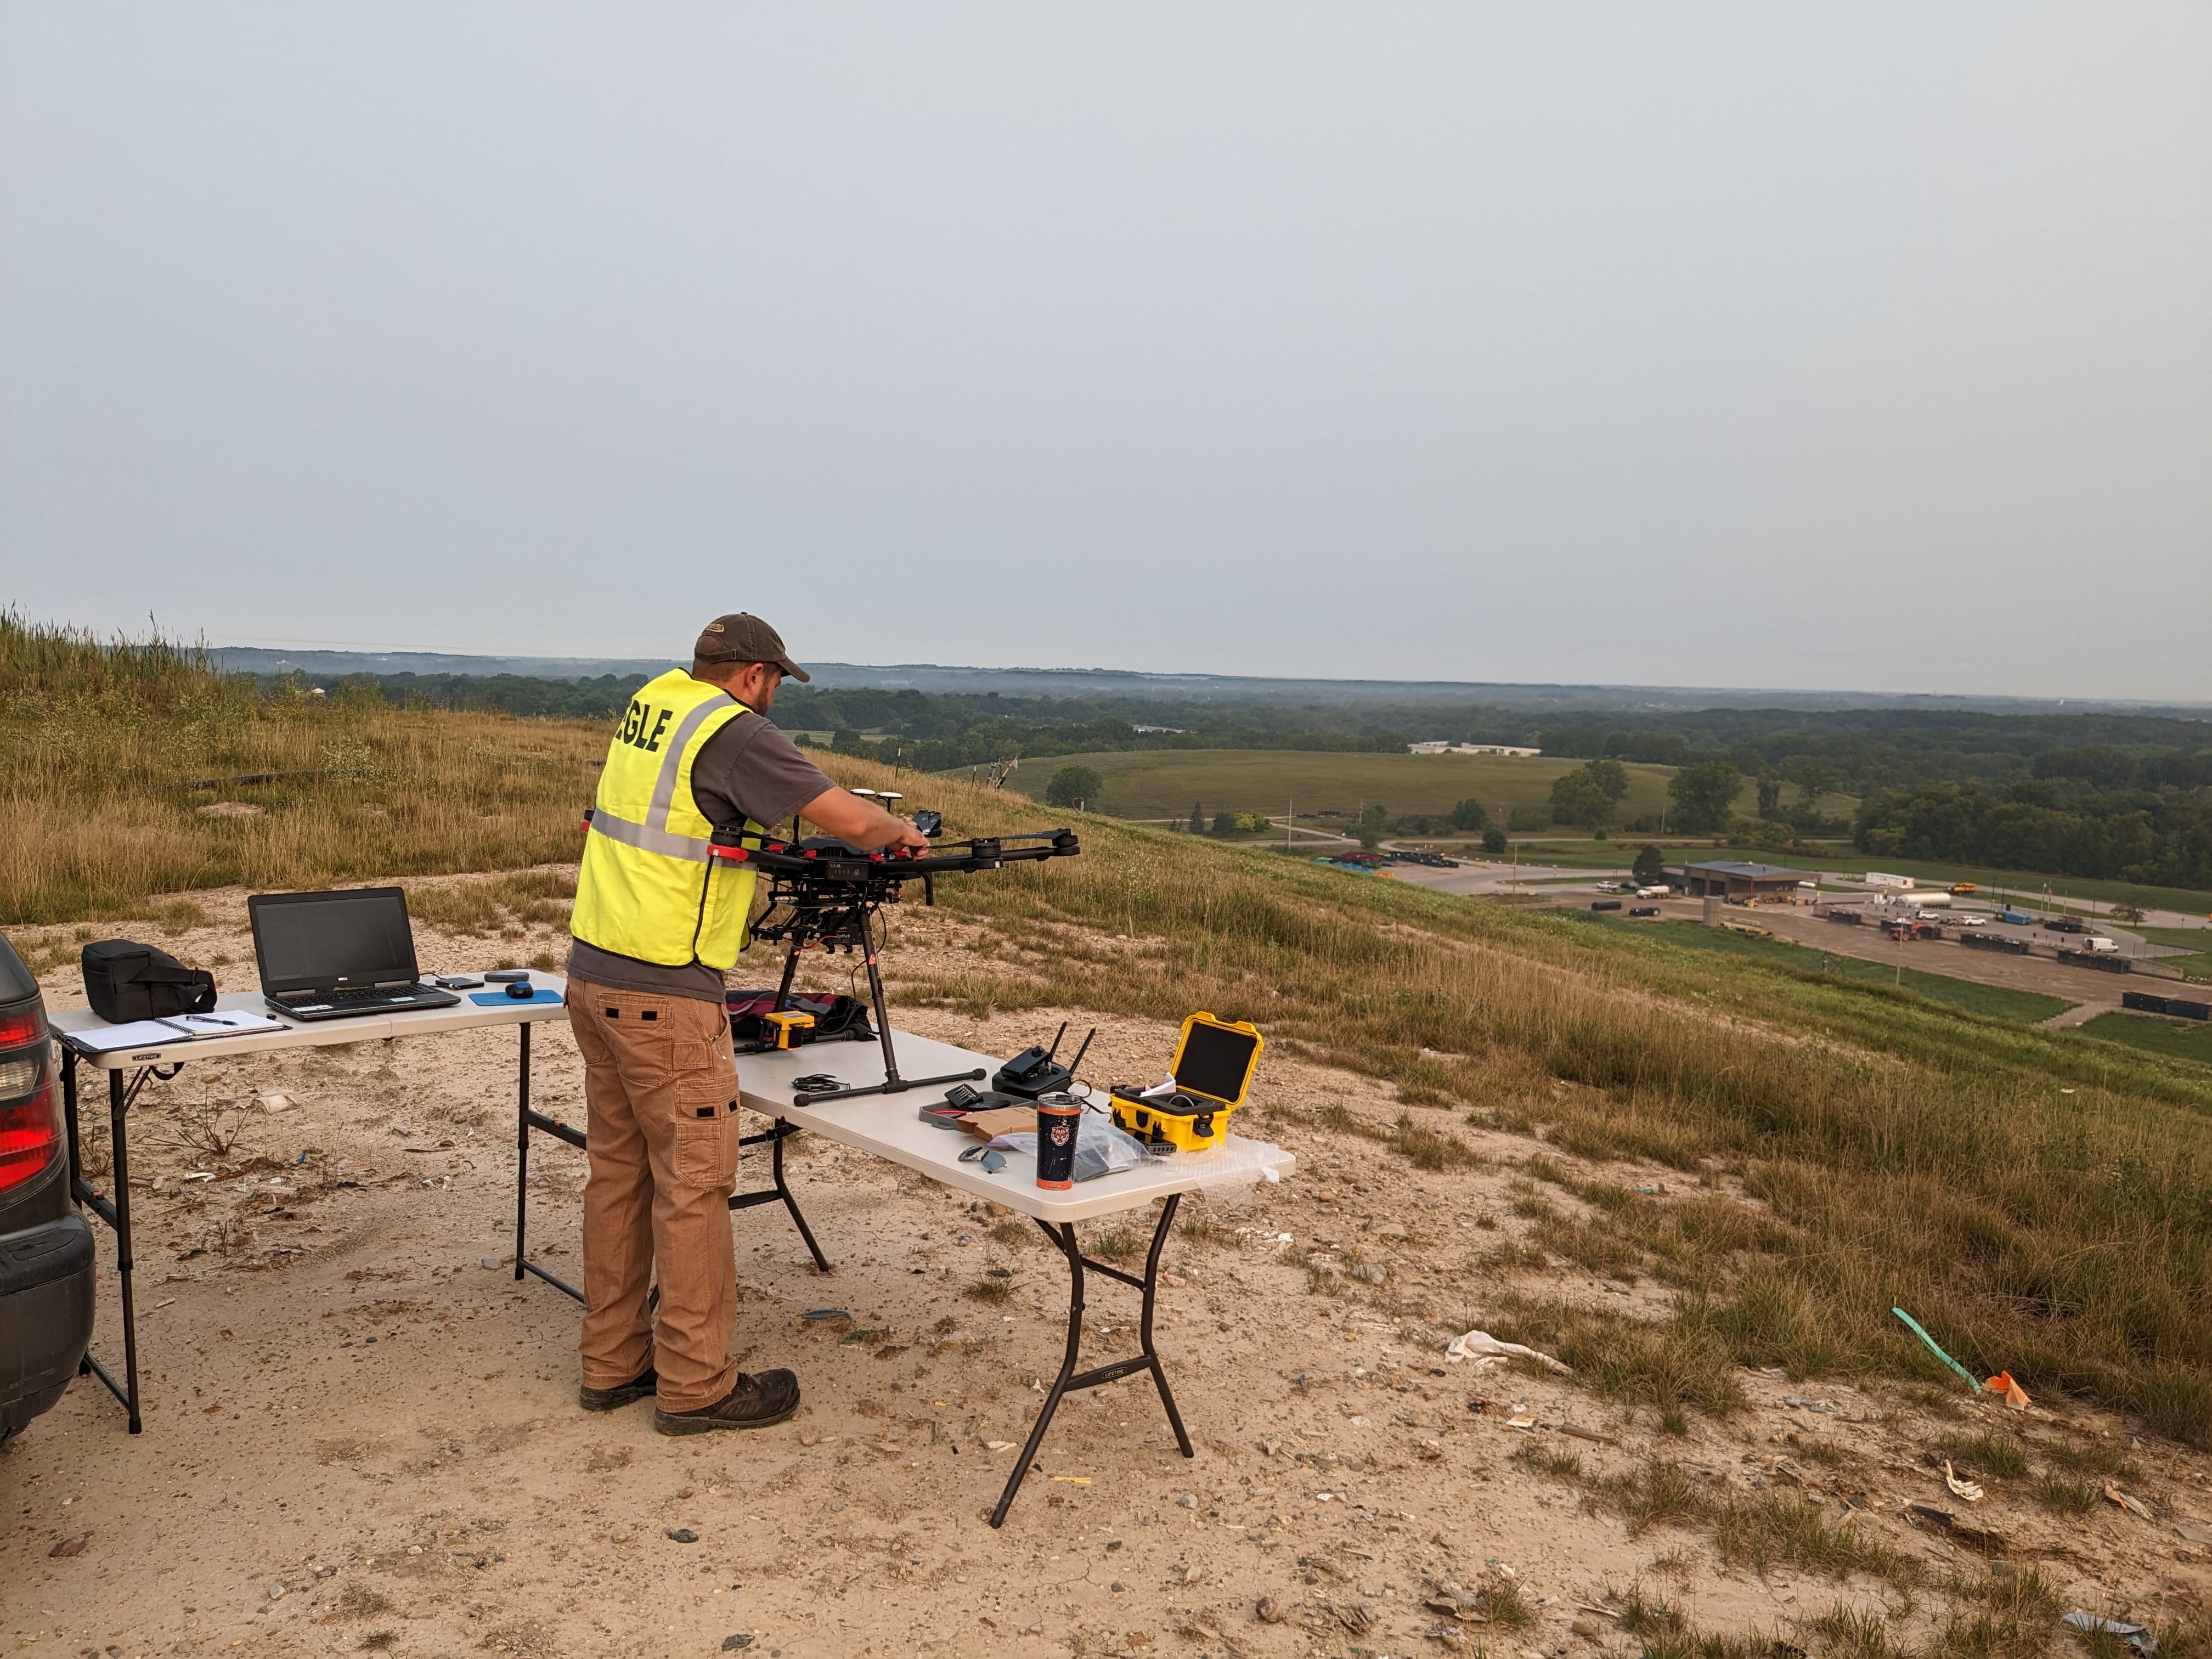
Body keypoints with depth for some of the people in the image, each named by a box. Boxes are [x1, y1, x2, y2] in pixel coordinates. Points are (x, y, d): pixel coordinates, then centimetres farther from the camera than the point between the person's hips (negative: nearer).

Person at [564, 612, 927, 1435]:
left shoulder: (649, 704, 11)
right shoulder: (735, 732, -13)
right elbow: (850, 819, -15)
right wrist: (903, 832, 5)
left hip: (593, 971, 9)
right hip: (664, 994, -9)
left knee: (618, 1171, 15)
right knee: (694, 1182, 0)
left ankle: (612, 1363, 25)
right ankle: (695, 1384, 9)